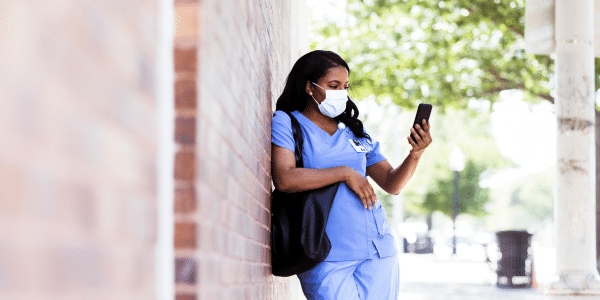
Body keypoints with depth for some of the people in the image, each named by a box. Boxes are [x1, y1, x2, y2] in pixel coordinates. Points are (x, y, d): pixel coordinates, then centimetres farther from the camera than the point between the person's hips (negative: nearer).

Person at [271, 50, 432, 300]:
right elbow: (284, 179, -14)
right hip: (325, 259, -4)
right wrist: (344, 173, -12)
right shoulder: (286, 123, 2)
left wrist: (415, 155, -7)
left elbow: (392, 184, 13)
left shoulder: (355, 133, 16)